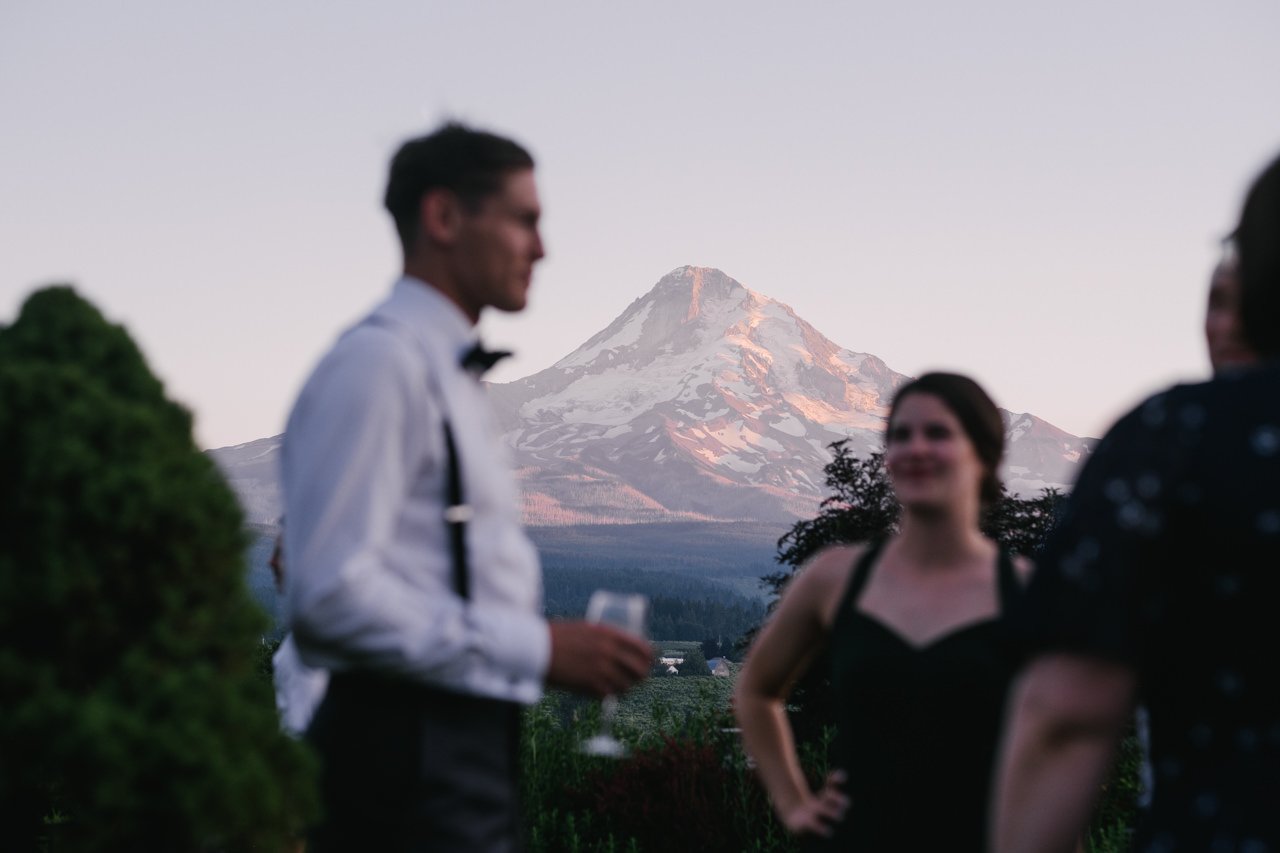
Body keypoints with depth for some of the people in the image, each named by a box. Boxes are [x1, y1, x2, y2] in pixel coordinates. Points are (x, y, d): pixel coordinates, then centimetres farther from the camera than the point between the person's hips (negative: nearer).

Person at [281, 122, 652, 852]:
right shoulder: (377, 365, -13)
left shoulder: (453, 376, 18)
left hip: (469, 752, 10)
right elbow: (334, 591, -21)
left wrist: (553, 648, 9)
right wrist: (537, 649, -17)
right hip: (413, 757, -10)